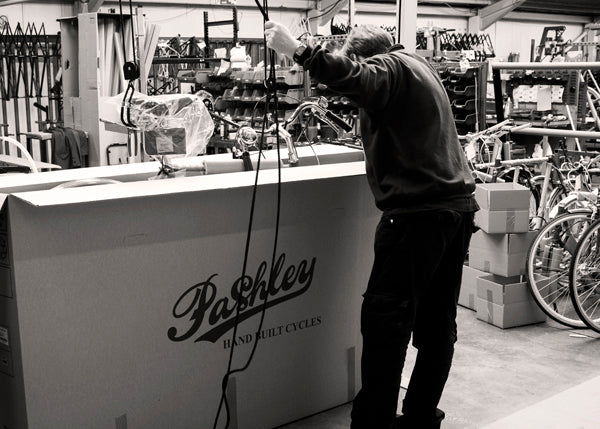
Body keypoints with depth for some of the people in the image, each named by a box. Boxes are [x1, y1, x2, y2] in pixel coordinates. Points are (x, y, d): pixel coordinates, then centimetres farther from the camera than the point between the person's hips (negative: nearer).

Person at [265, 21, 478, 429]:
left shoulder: (389, 67, -6)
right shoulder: (418, 65, 22)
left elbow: (357, 79, -29)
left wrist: (297, 50, -34)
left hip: (418, 211, -9)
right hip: (458, 204, 9)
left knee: (386, 318, -7)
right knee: (437, 321, 11)